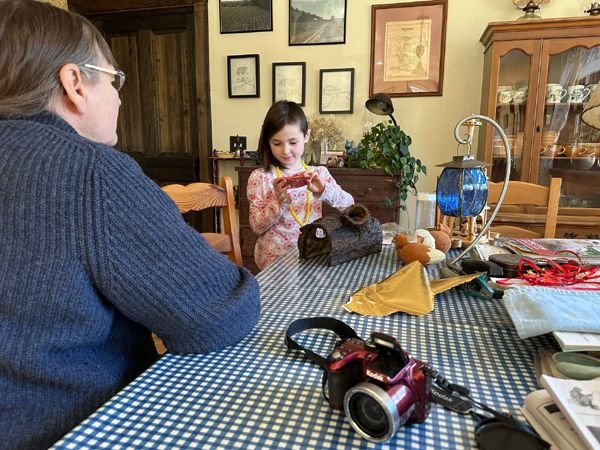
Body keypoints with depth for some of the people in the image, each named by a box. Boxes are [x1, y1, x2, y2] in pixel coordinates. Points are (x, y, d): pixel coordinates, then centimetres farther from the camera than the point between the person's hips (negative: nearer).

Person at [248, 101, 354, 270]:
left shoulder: (319, 173, 5)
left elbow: (349, 205, -2)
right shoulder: (260, 177, -2)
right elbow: (257, 227, -3)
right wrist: (278, 202, -19)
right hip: (275, 258, -3)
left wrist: (324, 191, -19)